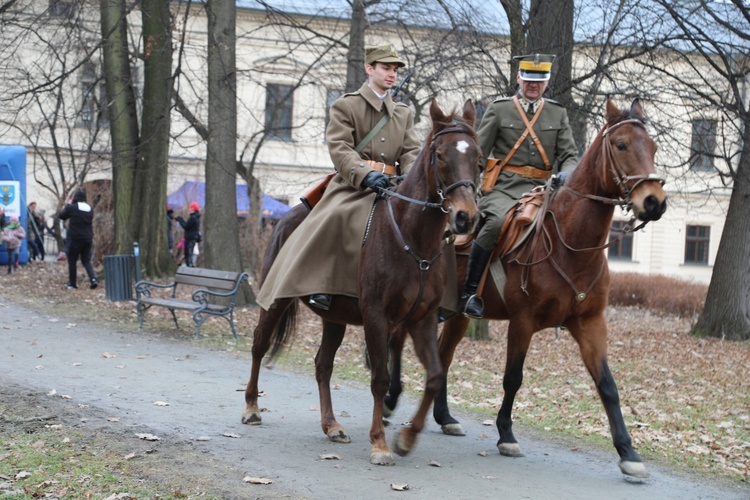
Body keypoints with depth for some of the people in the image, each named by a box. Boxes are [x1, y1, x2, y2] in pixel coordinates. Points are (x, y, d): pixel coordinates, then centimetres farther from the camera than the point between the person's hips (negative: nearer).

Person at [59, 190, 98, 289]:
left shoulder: (72, 208, -10)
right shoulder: (90, 209, 6)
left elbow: (62, 216, 4)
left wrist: (68, 205, 14)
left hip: (74, 239, -5)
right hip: (87, 239, 5)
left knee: (72, 262, 6)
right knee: (86, 260, 11)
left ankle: (72, 284, 8)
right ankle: (93, 279, -10)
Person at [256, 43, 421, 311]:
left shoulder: (404, 113, 22)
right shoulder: (345, 105, 6)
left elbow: (411, 151, 11)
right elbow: (339, 148, -8)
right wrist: (366, 174, -26)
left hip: (391, 186, 5)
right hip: (352, 184, -5)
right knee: (337, 217, -35)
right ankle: (321, 285, -26)